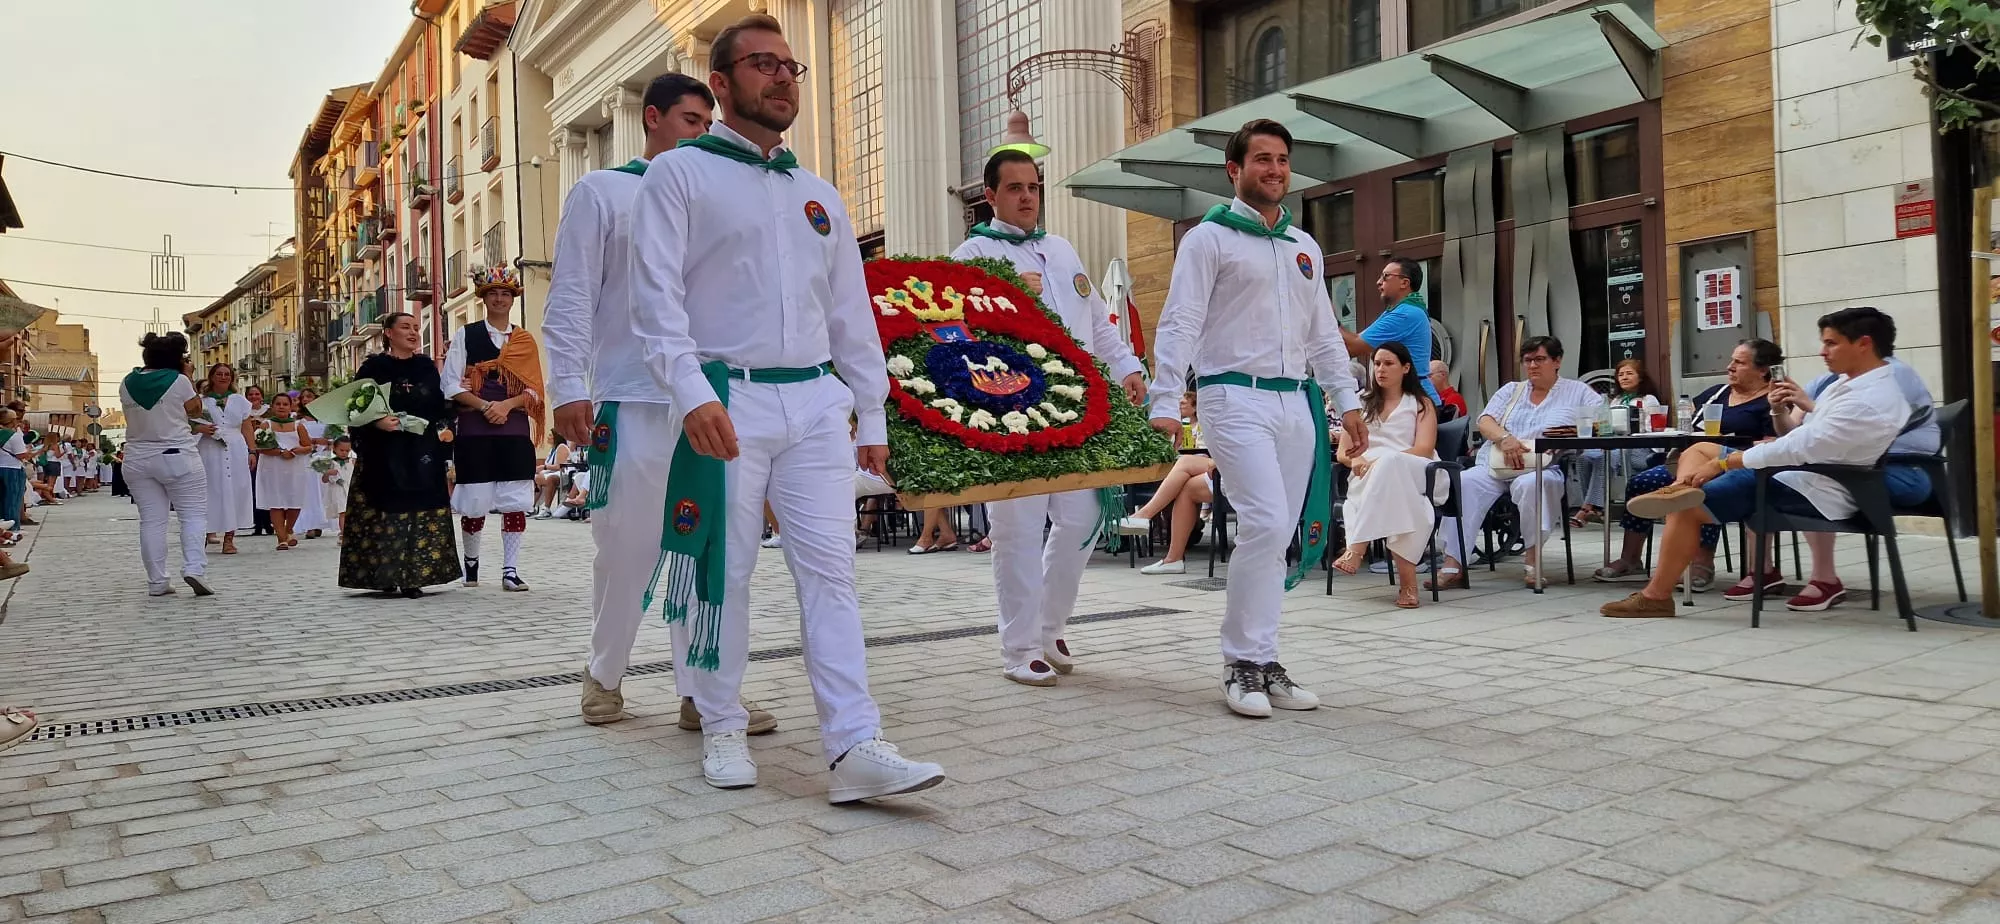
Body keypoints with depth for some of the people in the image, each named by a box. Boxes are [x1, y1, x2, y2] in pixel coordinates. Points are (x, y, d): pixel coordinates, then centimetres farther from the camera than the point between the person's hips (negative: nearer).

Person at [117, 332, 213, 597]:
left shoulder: (127, 384, 4)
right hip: (177, 456, -4)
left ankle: (156, 582, 6)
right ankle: (194, 567, -17)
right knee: (194, 513, 1)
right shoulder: (178, 381, -10)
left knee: (152, 520, 5)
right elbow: (195, 411, 4)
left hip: (138, 460, 5)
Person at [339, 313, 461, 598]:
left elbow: (438, 406, 9)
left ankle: (413, 577, 7)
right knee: (384, 514, -3)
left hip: (423, 453, 3)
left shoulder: (427, 366, 12)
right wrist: (377, 422, -21)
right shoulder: (373, 367, 1)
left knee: (423, 516, 0)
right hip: (384, 453, -3)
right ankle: (386, 576, 6)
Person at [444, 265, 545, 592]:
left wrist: (507, 405, -11)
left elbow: (533, 389, 6)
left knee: (515, 502, -2)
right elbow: (452, 385, 0)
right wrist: (485, 406, -13)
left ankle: (510, 571, 2)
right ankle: (471, 560, 22)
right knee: (475, 501, 0)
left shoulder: (525, 340, 12)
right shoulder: (465, 335, 6)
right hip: (474, 429, -1)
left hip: (515, 430, 2)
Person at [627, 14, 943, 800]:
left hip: (817, 403, 4)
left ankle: (855, 747, -5)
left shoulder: (819, 195, 20)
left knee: (830, 571, -3)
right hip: (726, 401, -4)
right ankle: (722, 727, 19)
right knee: (723, 572, 2)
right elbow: (658, 294, -7)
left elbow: (852, 314, 20)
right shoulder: (680, 174, 4)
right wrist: (693, 392, -21)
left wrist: (873, 418, 15)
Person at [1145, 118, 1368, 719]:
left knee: (1277, 536, 5)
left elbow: (1324, 333, 23)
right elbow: (1180, 325, -7)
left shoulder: (1304, 247, 21)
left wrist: (1347, 400, 16)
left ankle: (1261, 660, 12)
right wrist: (1165, 403, -16)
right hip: (1235, 398, -6)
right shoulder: (1209, 237, 1)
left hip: (1295, 400, 7)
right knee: (1265, 524, -17)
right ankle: (1244, 662, -5)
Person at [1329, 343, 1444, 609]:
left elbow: (1425, 449, 0)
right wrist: (1357, 460, -12)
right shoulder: (1362, 405, 27)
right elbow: (1342, 453, 15)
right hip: (1368, 479, 2)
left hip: (1417, 477, -2)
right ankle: (1407, 577, -46)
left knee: (1390, 463, -39)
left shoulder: (1421, 404, 18)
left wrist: (1379, 462, -17)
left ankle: (1357, 547, -47)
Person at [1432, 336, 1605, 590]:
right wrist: (1504, 438, -13)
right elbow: (1485, 421, 9)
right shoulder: (1511, 390, 23)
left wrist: (1578, 431, -19)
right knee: (1462, 483, -26)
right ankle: (1453, 566, -30)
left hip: (1544, 467, -3)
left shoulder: (1577, 391, 14)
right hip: (1497, 465, 4)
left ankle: (1534, 560, -25)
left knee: (1530, 484, -39)